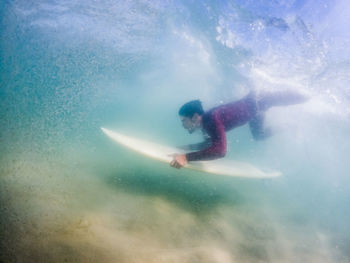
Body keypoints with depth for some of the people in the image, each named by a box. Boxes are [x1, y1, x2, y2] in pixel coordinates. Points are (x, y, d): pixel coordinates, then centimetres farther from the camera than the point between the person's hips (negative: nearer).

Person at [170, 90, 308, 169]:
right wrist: (189, 147, -6)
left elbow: (220, 150, -50)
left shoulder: (211, 120, -36)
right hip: (253, 104, 8)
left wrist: (187, 157, -55)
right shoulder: (204, 123, -10)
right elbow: (211, 144, 8)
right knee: (259, 135, 29)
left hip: (257, 101, -8)